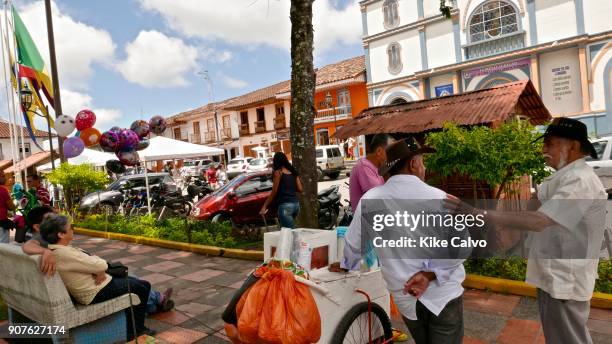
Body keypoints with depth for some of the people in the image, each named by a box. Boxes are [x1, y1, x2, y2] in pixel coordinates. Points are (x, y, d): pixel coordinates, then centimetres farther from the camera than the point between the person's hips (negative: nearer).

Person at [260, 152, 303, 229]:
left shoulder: (278, 172, -3)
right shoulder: (293, 171, 13)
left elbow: (274, 192, -5)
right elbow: (300, 189, 9)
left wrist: (264, 207, -1)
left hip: (285, 205, -7)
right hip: (296, 204, 7)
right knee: (290, 228, 20)